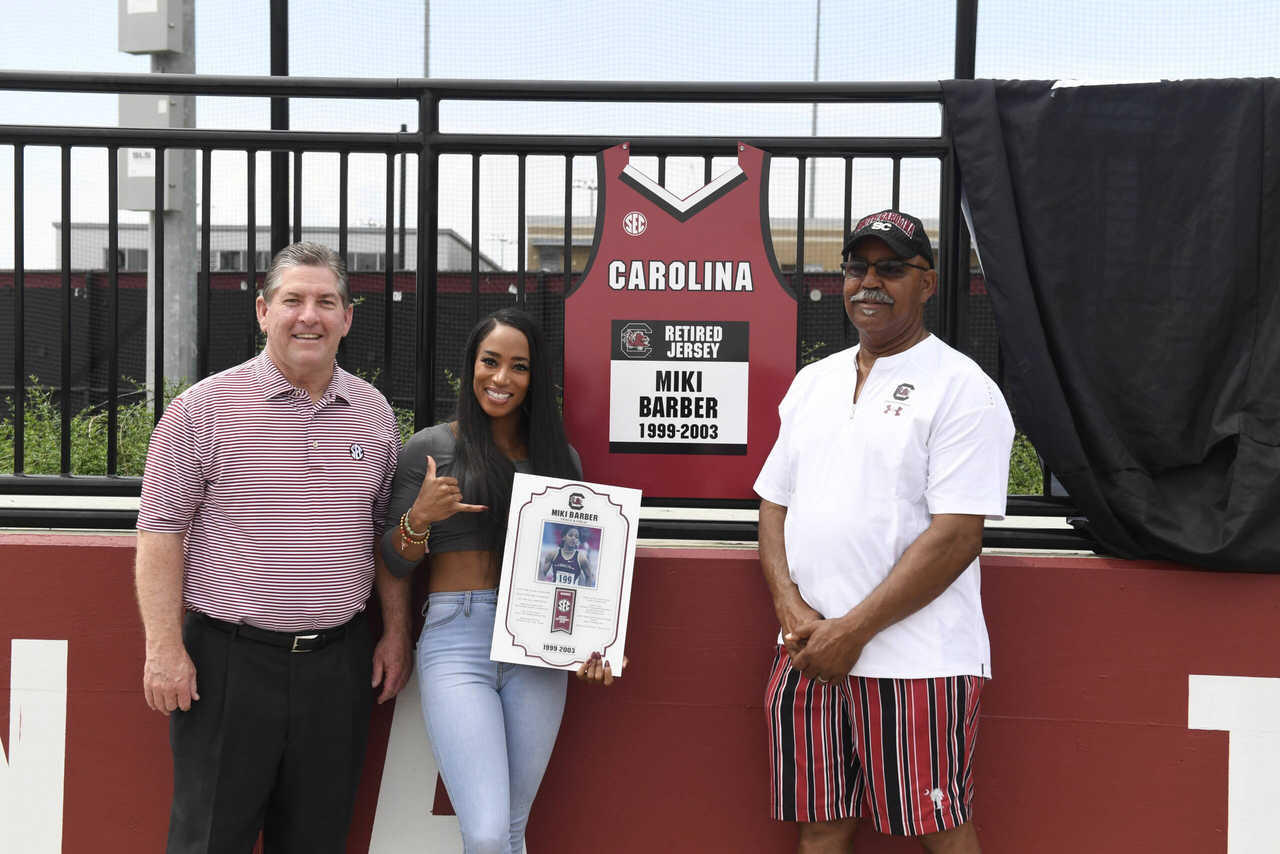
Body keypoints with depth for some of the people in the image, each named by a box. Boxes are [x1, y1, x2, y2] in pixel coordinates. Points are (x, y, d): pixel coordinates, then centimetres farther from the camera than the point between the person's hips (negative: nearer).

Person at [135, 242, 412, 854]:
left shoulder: (374, 412, 8)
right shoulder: (205, 407, -5)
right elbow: (161, 528, -5)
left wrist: (396, 633, 11)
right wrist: (164, 647, -10)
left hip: (339, 659, 4)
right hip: (227, 659, -3)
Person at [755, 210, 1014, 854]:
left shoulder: (961, 387, -6)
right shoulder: (812, 382, 15)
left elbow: (957, 535, -14)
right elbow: (774, 503, 15)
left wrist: (852, 630, -16)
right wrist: (791, 607, -3)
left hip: (916, 660, -5)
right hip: (807, 656, 6)